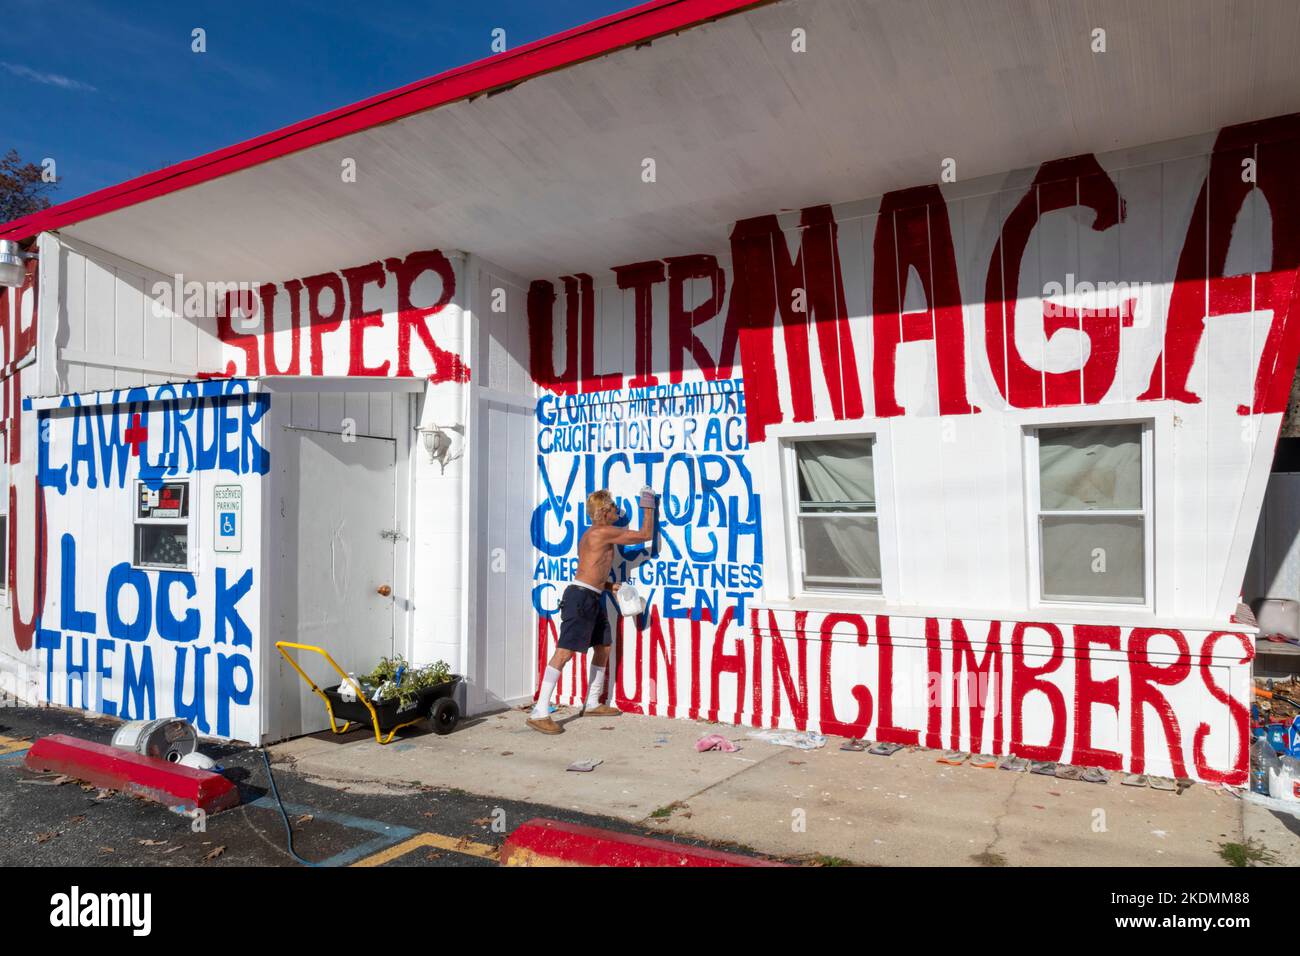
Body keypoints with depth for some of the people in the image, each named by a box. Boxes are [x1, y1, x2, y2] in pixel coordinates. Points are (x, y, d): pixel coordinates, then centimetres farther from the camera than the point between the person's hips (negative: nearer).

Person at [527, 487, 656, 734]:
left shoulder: (591, 535, 19)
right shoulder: (605, 532, -10)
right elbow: (646, 535, -4)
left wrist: (610, 586, 14)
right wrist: (648, 506, 9)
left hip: (592, 599, 11)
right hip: (581, 597, -11)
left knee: (603, 648, 18)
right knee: (564, 652, -15)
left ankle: (592, 704, 29)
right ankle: (539, 713, -17)